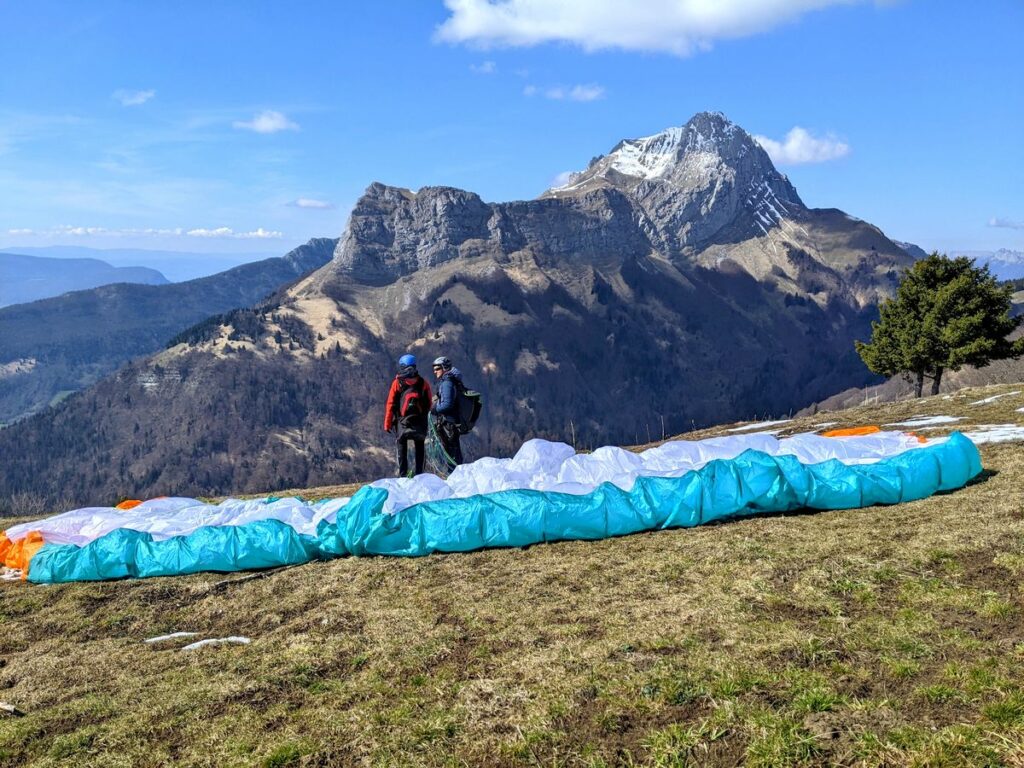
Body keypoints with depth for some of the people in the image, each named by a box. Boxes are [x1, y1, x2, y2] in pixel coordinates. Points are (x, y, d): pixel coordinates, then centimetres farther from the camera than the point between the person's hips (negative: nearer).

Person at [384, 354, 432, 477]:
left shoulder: (397, 383, -5)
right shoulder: (423, 382, 0)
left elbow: (390, 405, -6)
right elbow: (429, 403, 4)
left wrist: (387, 424, -1)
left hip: (402, 421, -2)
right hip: (420, 421, 2)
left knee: (401, 448, 7)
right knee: (419, 447, 15)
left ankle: (402, 475, 1)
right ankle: (419, 473, 12)